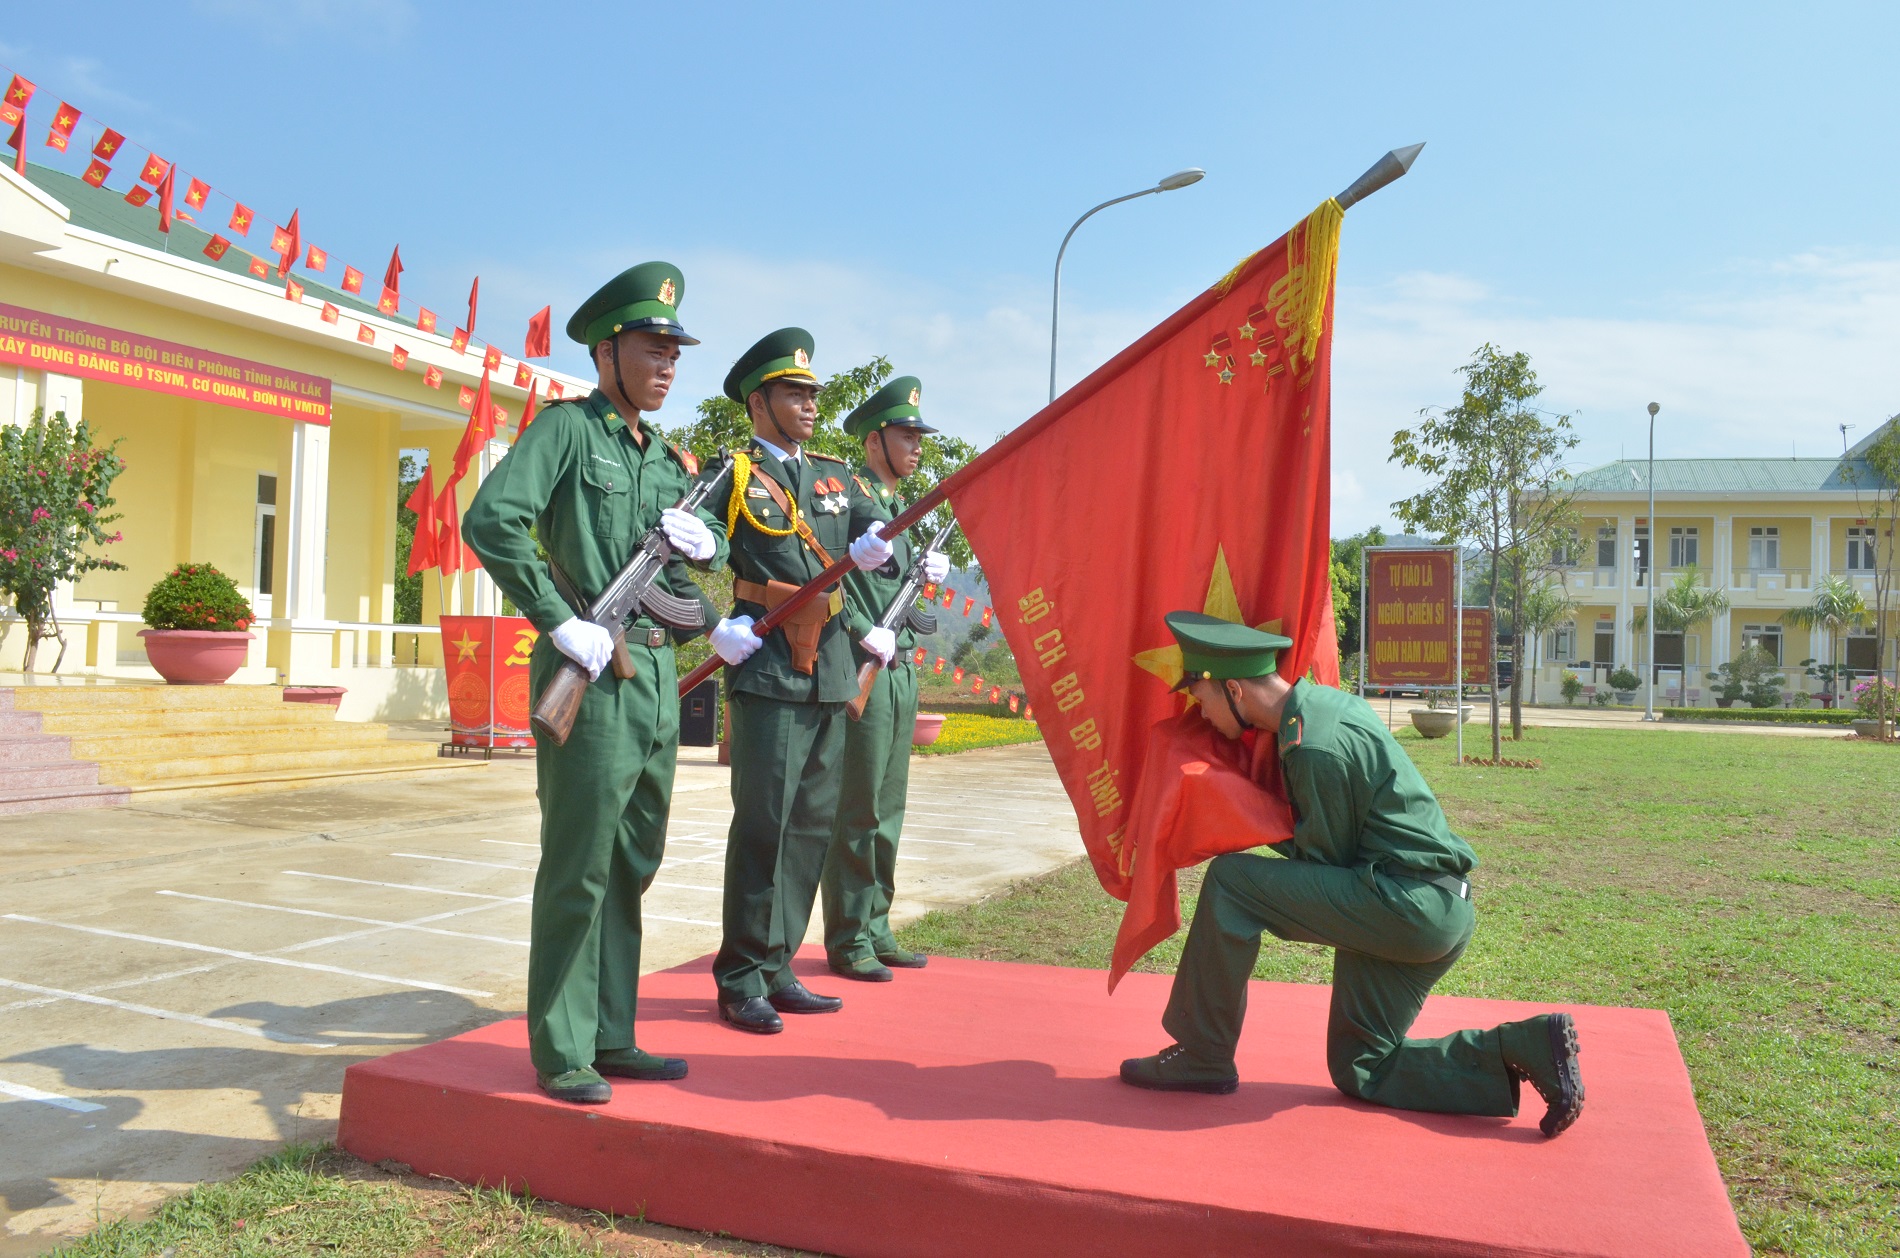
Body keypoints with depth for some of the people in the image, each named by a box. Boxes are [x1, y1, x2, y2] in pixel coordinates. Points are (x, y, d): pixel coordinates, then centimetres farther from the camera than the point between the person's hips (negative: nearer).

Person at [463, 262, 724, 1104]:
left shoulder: (668, 458, 19)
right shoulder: (566, 427, -4)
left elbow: (707, 549, 26)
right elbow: (490, 520, -17)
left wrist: (705, 545, 2)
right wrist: (560, 622, -18)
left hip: (657, 673, 8)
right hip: (591, 673, -8)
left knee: (632, 864, 13)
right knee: (578, 868, -2)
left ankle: (610, 1038, 24)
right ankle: (561, 1052, 10)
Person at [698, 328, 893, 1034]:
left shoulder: (836, 476, 18)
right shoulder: (730, 475, 0)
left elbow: (878, 540, 20)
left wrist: (875, 544, -3)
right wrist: (720, 623, -15)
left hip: (832, 675, 6)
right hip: (767, 672, -6)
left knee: (813, 824, 9)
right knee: (763, 825, -6)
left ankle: (776, 969, 20)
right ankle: (741, 982, 6)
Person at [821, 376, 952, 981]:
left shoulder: (903, 507, 20)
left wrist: (928, 571, 6)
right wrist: (864, 634, -20)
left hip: (901, 670, 9)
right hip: (861, 670, -9)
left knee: (888, 809, 12)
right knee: (857, 810, -4)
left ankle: (876, 929, 21)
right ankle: (847, 940, 5)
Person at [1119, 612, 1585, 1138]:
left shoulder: (1318, 748, -20)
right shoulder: (1324, 700, 10)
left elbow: (1327, 860, -10)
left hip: (1407, 903, -10)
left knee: (1231, 879, -13)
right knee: (1358, 1072, 14)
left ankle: (1202, 1057, -4)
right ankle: (1522, 1049, 6)